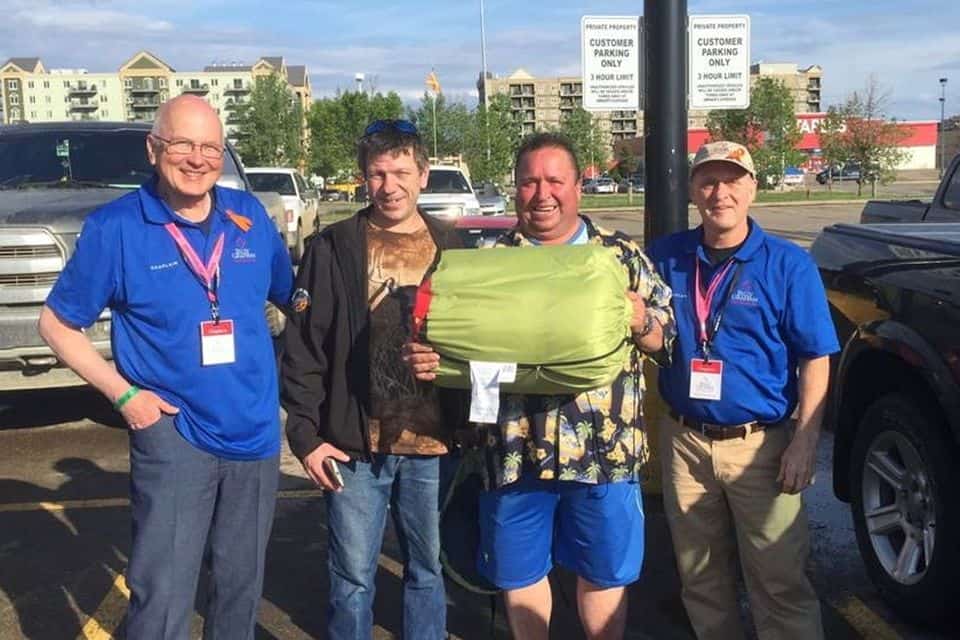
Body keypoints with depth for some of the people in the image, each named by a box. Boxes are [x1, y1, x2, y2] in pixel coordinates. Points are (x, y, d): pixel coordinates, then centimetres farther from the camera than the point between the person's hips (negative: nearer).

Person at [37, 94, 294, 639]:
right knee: (162, 596, -5)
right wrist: (123, 393, -10)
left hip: (256, 432, 4)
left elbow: (292, 298, 16)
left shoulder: (250, 216, 2)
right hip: (173, 435, -4)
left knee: (243, 583, 18)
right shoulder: (115, 227, -9)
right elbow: (57, 324, -1)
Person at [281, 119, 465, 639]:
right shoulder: (334, 247, -3)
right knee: (352, 577, 9)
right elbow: (303, 348, -4)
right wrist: (305, 435, -8)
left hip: (433, 444, 2)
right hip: (356, 444, -2)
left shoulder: (450, 247, 5)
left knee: (427, 571, 16)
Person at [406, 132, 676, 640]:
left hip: (604, 450, 0)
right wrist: (428, 360, -16)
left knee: (604, 573, 13)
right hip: (515, 449, 1)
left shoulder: (620, 254, 4)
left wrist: (641, 320, -17)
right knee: (520, 573, 15)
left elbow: (667, 338, 4)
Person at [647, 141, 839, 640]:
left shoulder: (788, 265, -6)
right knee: (700, 580, 16)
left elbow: (815, 359, -6)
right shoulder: (667, 257, 1)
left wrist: (804, 443, -12)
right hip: (684, 442, 3)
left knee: (780, 583, 2)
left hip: (760, 445, -3)